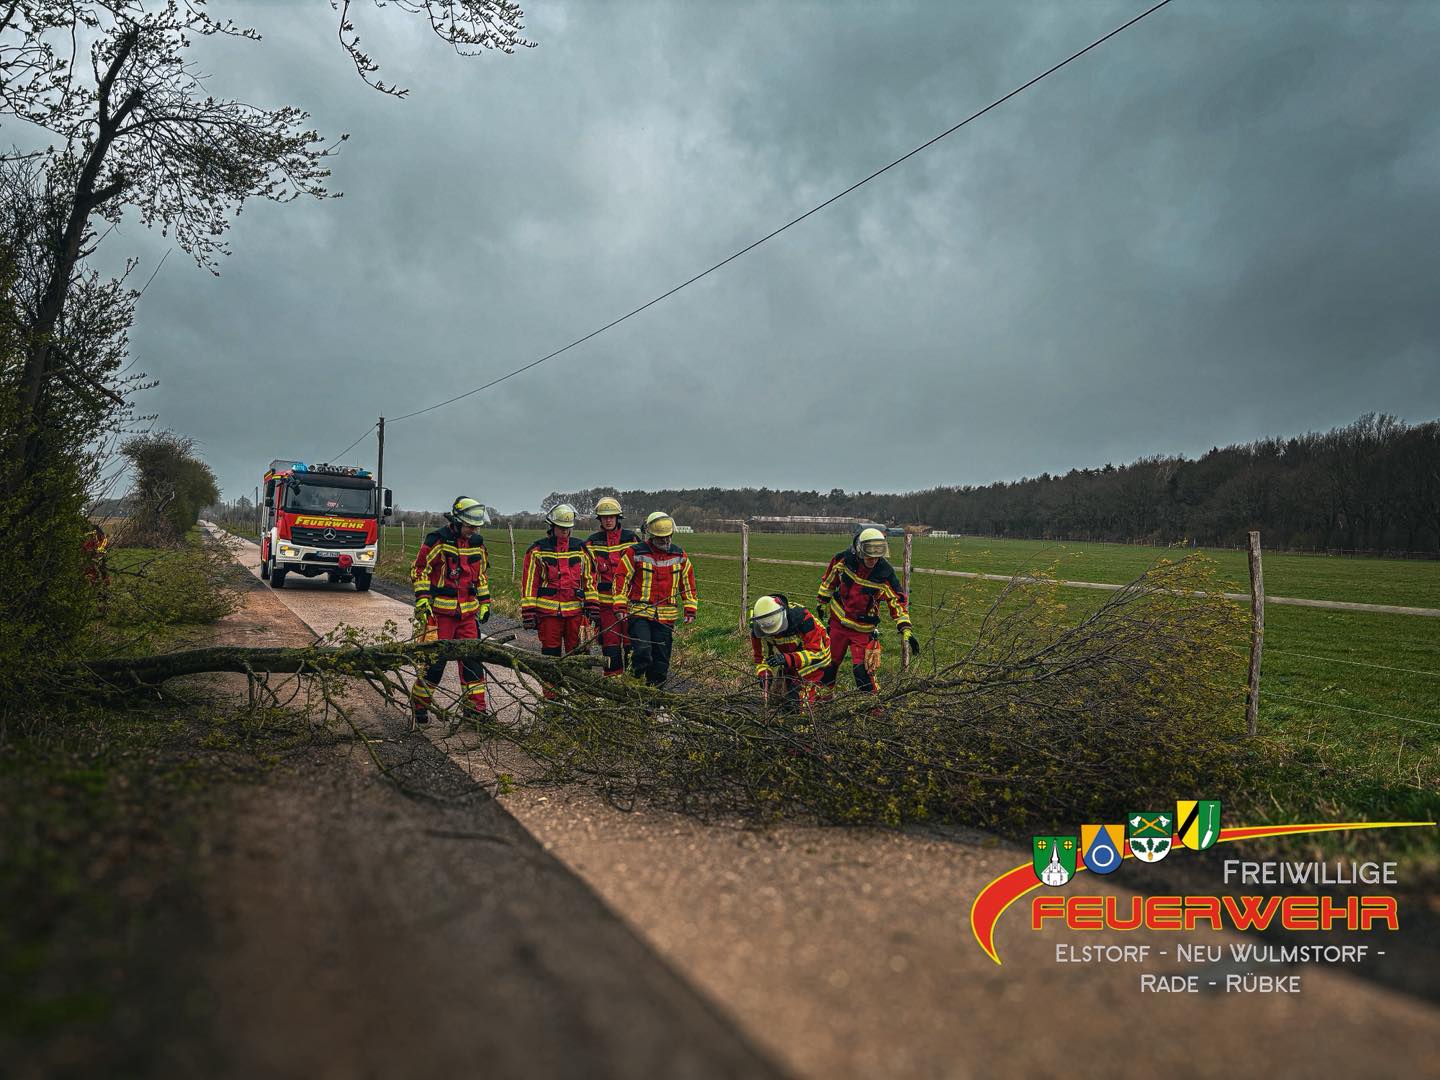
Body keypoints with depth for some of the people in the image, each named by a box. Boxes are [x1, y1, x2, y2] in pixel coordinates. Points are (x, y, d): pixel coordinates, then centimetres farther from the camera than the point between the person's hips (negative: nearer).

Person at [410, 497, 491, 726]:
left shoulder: (477, 544, 11)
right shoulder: (437, 541, -8)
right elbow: (419, 570, -5)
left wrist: (484, 602, 19)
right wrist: (422, 600, -11)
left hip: (468, 612, 5)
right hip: (440, 611, -5)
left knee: (473, 659, 4)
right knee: (435, 659, -3)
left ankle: (475, 708, 12)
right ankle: (419, 705, 14)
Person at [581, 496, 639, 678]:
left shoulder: (631, 539, 7)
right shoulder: (591, 544, 5)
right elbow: (589, 575, 2)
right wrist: (591, 603, -6)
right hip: (605, 601, -1)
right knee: (610, 643, -1)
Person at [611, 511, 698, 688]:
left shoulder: (679, 556, 10)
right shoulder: (635, 553, -3)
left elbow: (688, 583, 17)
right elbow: (621, 578, -2)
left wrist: (690, 609, 10)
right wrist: (620, 606, -9)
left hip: (666, 617, 4)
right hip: (639, 613, -4)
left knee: (661, 659, 8)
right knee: (642, 652, -19)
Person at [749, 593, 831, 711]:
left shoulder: (801, 617, -36)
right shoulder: (758, 627, -21)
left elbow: (815, 652, -35)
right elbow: (761, 656, -9)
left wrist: (787, 659, -48)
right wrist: (763, 675, -29)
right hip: (788, 656, 5)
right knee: (774, 699, 4)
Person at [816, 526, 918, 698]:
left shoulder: (885, 574, -21)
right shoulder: (844, 559, -15)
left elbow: (898, 602, -17)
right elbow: (829, 579, 5)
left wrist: (906, 630, -26)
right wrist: (823, 602, 15)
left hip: (863, 629, -3)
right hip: (838, 621, 3)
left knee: (863, 671, -10)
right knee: (829, 663, 17)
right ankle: (823, 695, 40)